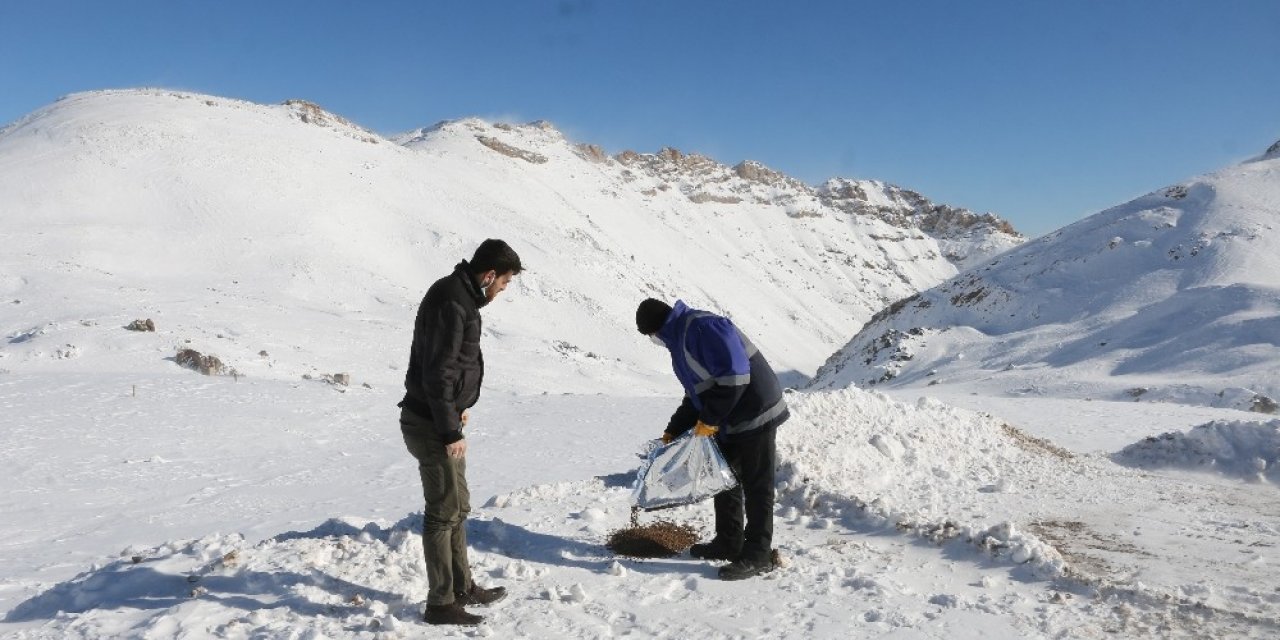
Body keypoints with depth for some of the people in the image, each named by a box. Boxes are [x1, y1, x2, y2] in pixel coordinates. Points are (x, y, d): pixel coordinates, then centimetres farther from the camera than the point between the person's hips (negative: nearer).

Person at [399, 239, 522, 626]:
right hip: (431, 424, -10)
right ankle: (441, 604, 11)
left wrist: (460, 405, 19)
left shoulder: (459, 295, 10)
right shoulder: (451, 303, -22)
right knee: (444, 513, -1)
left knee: (457, 507, 18)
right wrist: (451, 431, -21)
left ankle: (462, 588, 31)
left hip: (440, 417, 10)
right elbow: (437, 373, -25)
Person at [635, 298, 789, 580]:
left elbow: (734, 375, -28)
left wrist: (709, 420, -20)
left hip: (755, 414, -11)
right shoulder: (680, 339, 13)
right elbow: (697, 393, 21)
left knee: (756, 486, -3)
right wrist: (673, 431, 19)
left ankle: (757, 555, 5)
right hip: (729, 421, 11)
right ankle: (728, 542, 30)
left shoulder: (703, 327, -20)